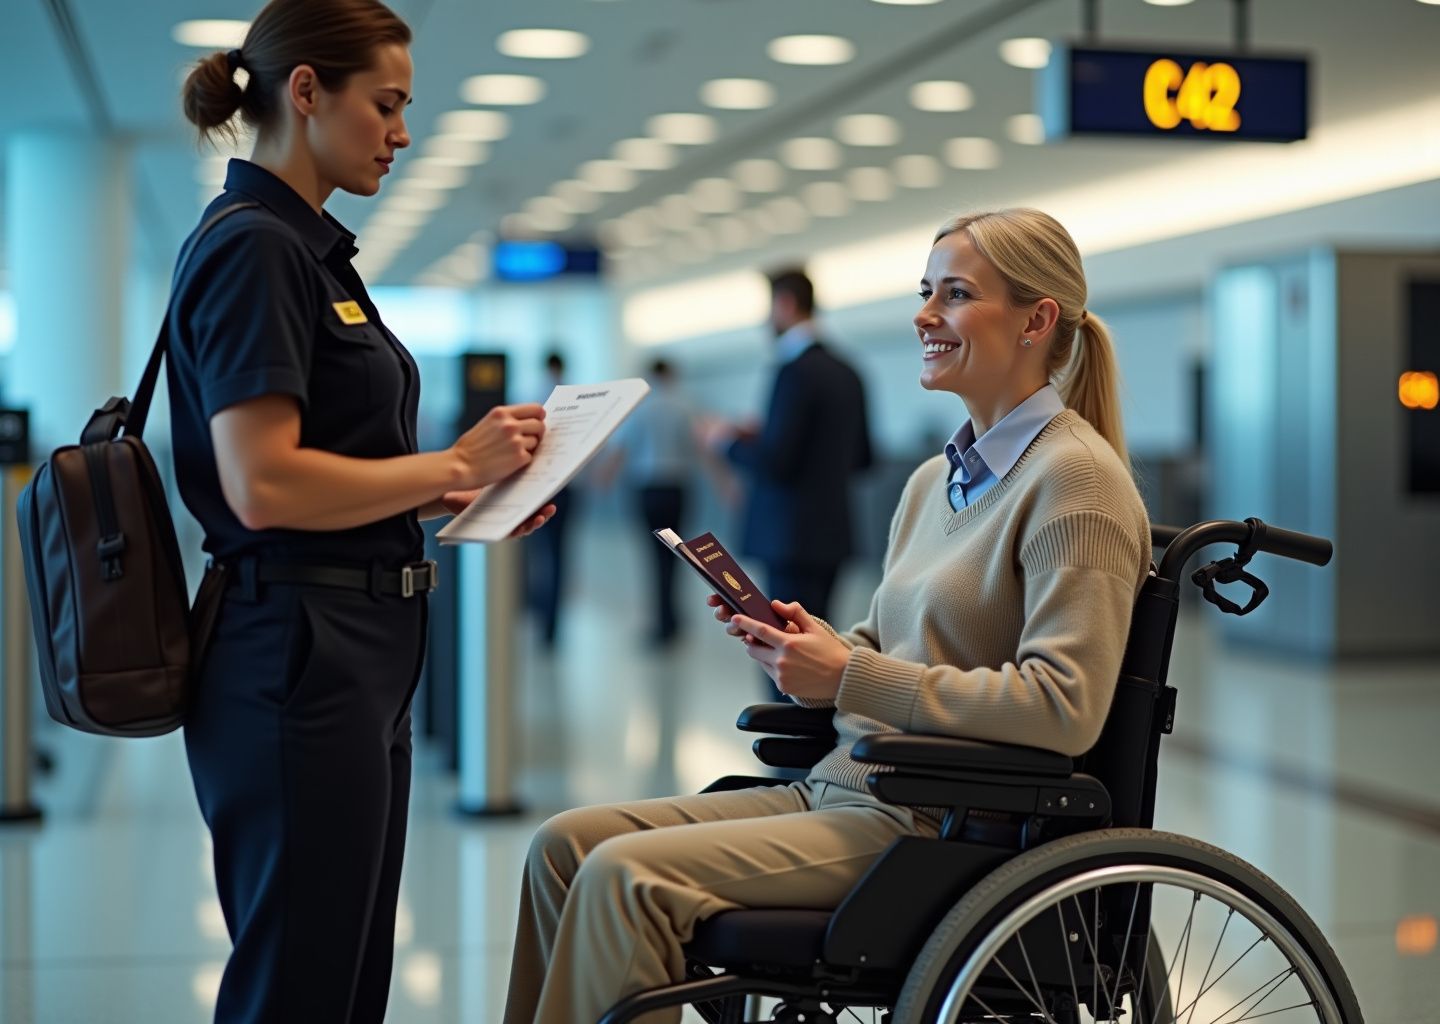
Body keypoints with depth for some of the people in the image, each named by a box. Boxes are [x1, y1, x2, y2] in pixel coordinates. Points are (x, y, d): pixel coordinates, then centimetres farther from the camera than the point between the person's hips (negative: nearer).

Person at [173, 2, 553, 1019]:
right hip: (297, 661, -10)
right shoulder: (251, 249, -13)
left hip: (359, 658, 10)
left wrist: (456, 491, 7)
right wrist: (454, 463, -12)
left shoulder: (309, 249, 17)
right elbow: (264, 485, -22)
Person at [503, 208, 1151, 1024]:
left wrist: (849, 675, -18)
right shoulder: (937, 480, 17)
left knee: (625, 874, -21)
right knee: (566, 843, -2)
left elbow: (1066, 709, -20)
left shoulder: (1076, 479, -10)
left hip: (940, 823, -9)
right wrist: (815, 648, 0)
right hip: (843, 787, 9)